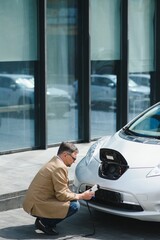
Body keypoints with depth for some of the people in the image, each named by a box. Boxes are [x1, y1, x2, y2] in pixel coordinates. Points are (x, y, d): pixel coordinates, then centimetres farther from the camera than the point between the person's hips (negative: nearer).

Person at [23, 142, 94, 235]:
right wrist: (81, 196, -6)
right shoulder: (60, 167, -18)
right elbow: (62, 195, -16)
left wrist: (78, 195, 9)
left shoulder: (54, 162, 13)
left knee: (73, 199, 16)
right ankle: (45, 223, -7)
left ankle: (43, 219, 11)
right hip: (38, 205, -10)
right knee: (74, 206, -14)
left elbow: (62, 189, 20)